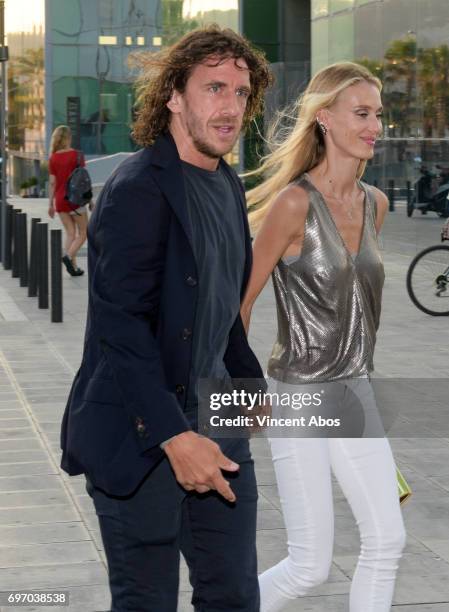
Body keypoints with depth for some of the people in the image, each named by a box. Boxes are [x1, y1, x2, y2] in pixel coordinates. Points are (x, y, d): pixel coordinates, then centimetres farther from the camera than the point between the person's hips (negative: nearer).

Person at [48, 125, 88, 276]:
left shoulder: (53, 158, 2)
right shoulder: (77, 155, -8)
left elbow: (53, 183, 3)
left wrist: (51, 204, 9)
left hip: (60, 200, 4)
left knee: (70, 233, 12)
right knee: (83, 232, 6)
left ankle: (73, 266, 5)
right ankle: (69, 256, -17)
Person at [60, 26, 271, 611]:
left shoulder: (228, 186, 12)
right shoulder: (138, 189, -16)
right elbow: (121, 325, -22)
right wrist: (174, 436, -25)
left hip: (212, 423, 8)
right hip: (140, 436, -8)